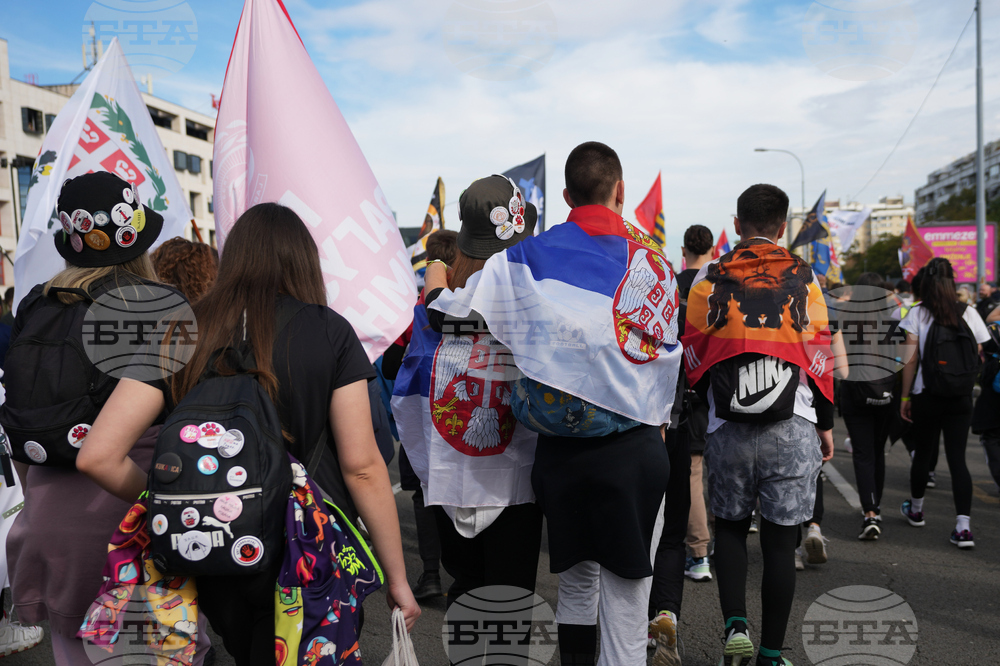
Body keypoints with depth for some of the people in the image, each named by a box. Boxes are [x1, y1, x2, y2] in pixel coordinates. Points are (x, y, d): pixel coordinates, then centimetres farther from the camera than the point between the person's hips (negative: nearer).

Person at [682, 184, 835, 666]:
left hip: (728, 427, 0)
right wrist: (826, 423, 14)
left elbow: (694, 357, 4)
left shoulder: (708, 278, 2)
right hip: (793, 428, 0)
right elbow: (820, 356, 5)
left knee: (730, 527, 18)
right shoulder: (802, 278, 3)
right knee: (779, 539, 7)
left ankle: (735, 626, 3)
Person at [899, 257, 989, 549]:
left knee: (923, 451, 14)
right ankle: (963, 526, -6)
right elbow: (978, 357, 3)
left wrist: (905, 396, -2)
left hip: (926, 396, -1)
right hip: (961, 399, 1)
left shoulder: (917, 314, -8)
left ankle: (915, 509, 34)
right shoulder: (969, 313, -1)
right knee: (957, 458, 2)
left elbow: (910, 360, -9)